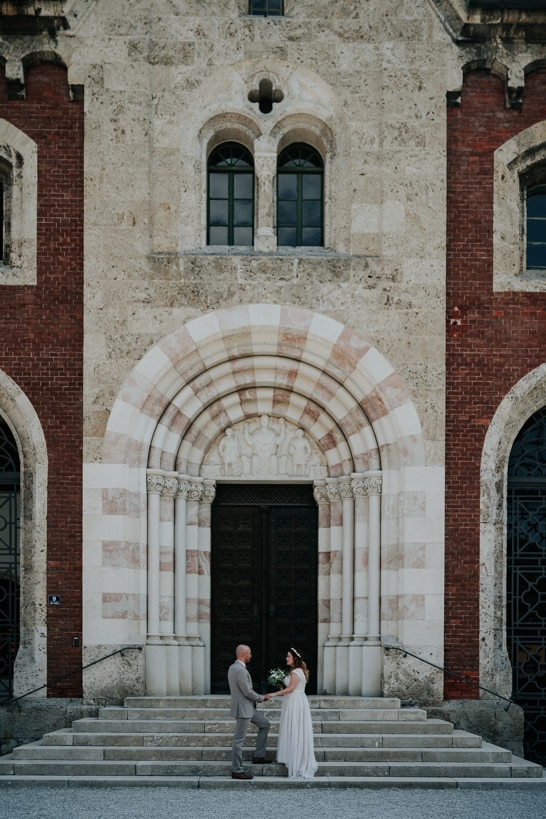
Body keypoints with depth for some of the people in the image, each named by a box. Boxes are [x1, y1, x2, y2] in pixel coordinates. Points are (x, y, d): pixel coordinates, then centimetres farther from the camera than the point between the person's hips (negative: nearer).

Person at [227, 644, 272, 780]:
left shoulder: (233, 667, 9)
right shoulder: (241, 670, -23)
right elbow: (248, 692, -22)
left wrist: (258, 698, 13)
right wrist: (262, 698, -5)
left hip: (247, 707, 11)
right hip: (243, 709, -11)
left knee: (265, 724, 21)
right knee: (239, 740, -3)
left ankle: (259, 756, 23)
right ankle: (237, 771, 4)